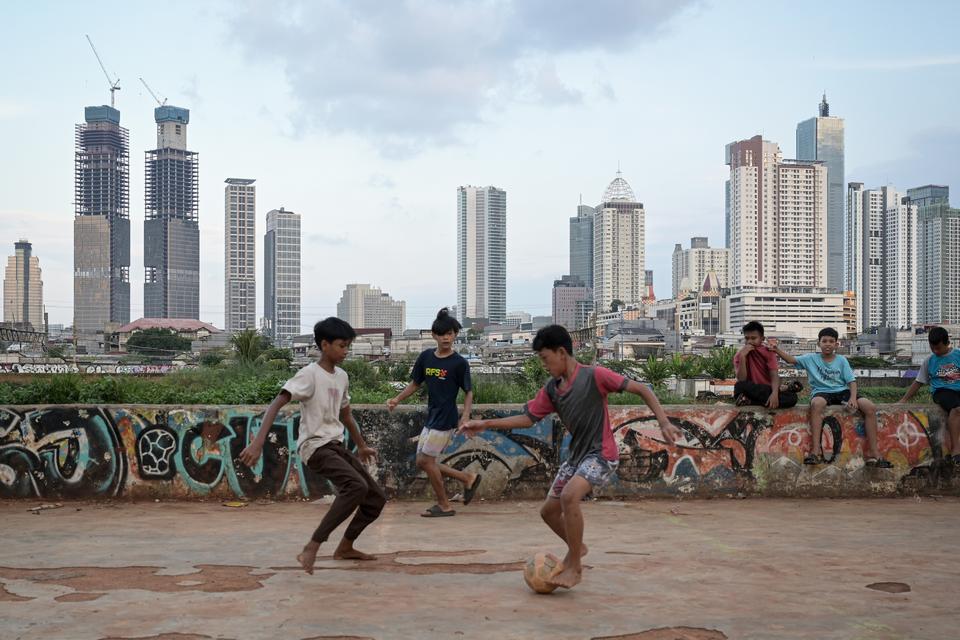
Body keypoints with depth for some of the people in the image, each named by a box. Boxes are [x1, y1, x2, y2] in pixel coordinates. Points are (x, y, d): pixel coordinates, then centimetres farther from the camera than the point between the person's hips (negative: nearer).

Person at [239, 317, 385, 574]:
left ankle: (345, 547, 27)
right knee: (356, 487, -30)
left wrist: (361, 446, 40)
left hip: (336, 446, 8)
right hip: (316, 446, -8)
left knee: (376, 498, 8)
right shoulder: (310, 374, -12)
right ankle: (311, 548, -26)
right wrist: (258, 442, -33)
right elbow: (276, 404, -22)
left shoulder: (342, 377, 13)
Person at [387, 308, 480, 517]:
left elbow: (468, 392, -6)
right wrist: (397, 399, -2)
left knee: (426, 460, -6)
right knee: (422, 462, 9)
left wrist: (465, 416, -20)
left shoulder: (460, 363, -11)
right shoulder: (426, 357, 4)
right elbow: (415, 384, 13)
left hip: (446, 419, -7)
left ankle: (444, 505, 10)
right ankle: (468, 478, 20)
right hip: (431, 418, 7)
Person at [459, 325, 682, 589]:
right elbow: (528, 418, 10)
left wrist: (664, 423, -25)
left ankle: (574, 566, -15)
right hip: (576, 455, 8)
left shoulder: (594, 376, -17)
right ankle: (576, 547, 40)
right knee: (548, 511, 11)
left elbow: (641, 389, -15)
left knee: (569, 496, -30)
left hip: (601, 454, -8)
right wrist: (485, 424, 4)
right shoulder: (551, 389, 3)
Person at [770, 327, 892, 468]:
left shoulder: (841, 360, 10)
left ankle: (873, 453, -16)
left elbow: (851, 381, 4)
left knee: (870, 407, -20)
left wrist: (853, 397, -15)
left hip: (842, 391, 2)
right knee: (816, 403, -41)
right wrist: (777, 349, -21)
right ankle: (816, 450, -41)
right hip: (821, 392, -2)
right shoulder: (811, 358, 8)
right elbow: (792, 359, -4)